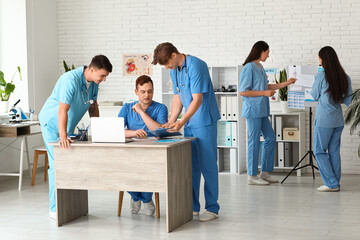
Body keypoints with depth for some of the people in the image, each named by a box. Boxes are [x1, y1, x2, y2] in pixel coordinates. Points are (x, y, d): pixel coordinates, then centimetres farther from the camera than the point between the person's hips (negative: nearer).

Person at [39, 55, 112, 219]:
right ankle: (54, 209, -7)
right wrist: (63, 136, -42)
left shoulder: (93, 82, -4)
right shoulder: (70, 80, -30)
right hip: (52, 123, -8)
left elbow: (93, 107, 8)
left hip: (67, 125, 8)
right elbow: (63, 110, -36)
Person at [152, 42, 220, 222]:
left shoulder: (195, 66, -17)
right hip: (189, 124, 8)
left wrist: (181, 122, -25)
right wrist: (171, 122, 6)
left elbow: (197, 99, -21)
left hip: (204, 122, -8)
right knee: (191, 165, 10)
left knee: (207, 165, -4)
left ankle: (212, 209, 2)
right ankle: (193, 207, 18)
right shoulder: (174, 71, 10)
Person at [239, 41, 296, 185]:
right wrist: (264, 93, -16)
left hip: (262, 110, 10)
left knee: (270, 138, 12)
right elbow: (242, 91, -17)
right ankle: (252, 176, 5)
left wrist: (285, 84, 22)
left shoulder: (260, 67, 14)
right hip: (253, 109, -10)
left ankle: (264, 173, 20)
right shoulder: (249, 68, -14)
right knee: (254, 141, -4)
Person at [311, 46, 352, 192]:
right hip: (338, 120, 6)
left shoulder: (321, 76, -13)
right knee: (334, 152, 12)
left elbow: (314, 96, -1)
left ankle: (331, 183, -1)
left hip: (324, 120, -6)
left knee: (319, 151, 3)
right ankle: (336, 183, 15)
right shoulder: (345, 78, 3)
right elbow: (348, 101, 8)